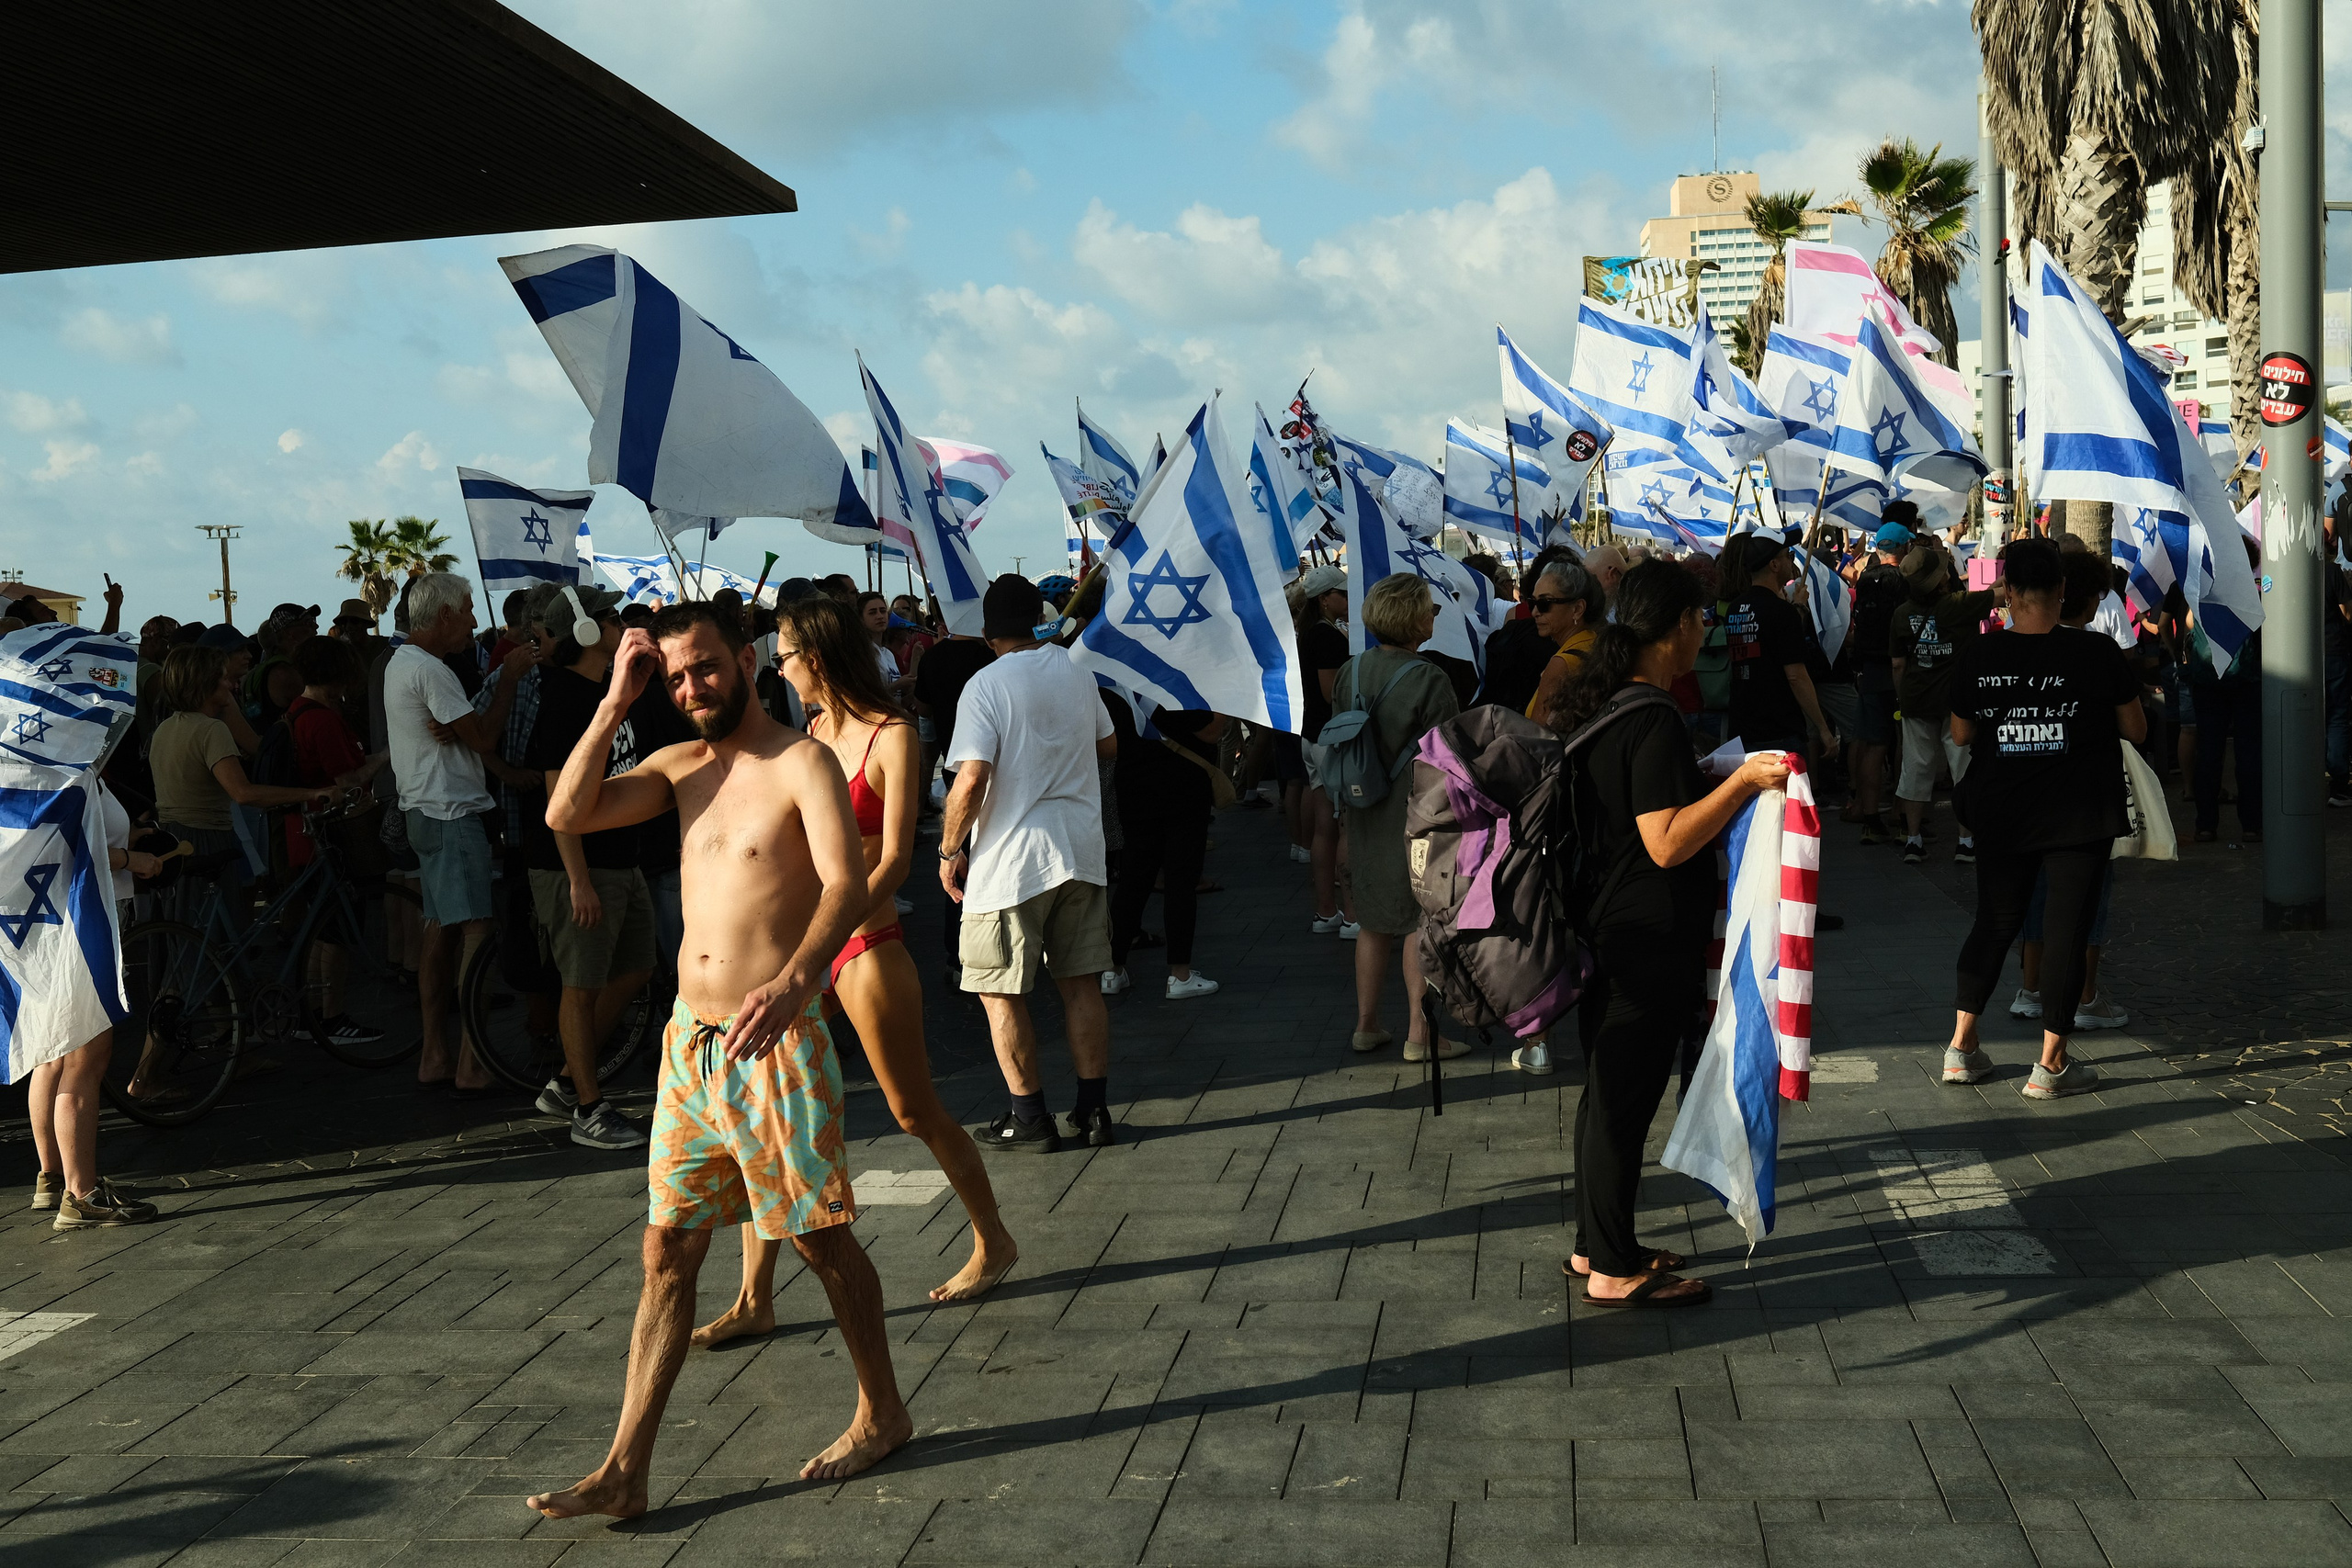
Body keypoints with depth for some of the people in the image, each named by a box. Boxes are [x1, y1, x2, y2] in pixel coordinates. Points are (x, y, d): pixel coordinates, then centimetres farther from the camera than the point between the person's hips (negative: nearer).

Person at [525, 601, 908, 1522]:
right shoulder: (682, 768, 11)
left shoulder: (801, 764, -9)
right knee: (668, 1249, 7)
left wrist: (793, 980, -39)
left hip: (777, 1040, -6)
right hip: (690, 1040, 6)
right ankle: (625, 1471, 12)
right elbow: (567, 816, -1)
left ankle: (883, 1413, 27)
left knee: (820, 1237, 6)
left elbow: (849, 885, -23)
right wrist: (615, 703, -3)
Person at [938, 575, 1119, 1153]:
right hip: (1080, 852, 6)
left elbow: (971, 781, -19)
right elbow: (1108, 744, 21)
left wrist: (949, 851, -7)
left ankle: (1030, 1121, 8)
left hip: (1010, 861, -6)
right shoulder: (1075, 673, 6)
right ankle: (1094, 1111, 14)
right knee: (1081, 984, 12)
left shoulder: (986, 686, -12)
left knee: (1000, 993, 5)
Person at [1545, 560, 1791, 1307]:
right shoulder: (1652, 720, -21)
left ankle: (1594, 1242, 29)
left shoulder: (1596, 705, 9)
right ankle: (1614, 1269, 9)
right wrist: (1742, 782, -29)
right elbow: (1667, 843, -24)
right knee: (1624, 1101, -1)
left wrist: (1716, 779, 27)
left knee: (1606, 1092, 18)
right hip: (1648, 945, -10)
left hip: (1603, 931, 10)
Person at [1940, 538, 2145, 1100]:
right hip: (2081, 815, -3)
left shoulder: (1976, 657, -6)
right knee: (2068, 926, 4)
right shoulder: (2097, 653, -11)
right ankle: (2051, 1064, 6)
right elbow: (2135, 729, -1)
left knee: (1994, 922, 16)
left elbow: (1961, 735, 6)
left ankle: (1961, 1045, 18)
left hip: (2001, 814, 3)